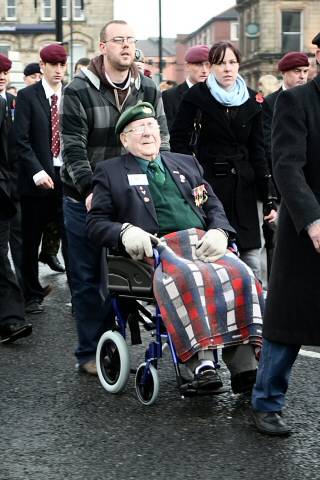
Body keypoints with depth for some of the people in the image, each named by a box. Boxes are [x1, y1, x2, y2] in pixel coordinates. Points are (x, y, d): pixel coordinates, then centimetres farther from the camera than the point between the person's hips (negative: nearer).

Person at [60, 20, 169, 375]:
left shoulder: (148, 90, 4)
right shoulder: (78, 91, -8)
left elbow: (160, 142, 5)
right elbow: (73, 147, -13)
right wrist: (89, 189, -25)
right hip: (86, 198, -3)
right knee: (87, 278, 3)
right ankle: (90, 353, 12)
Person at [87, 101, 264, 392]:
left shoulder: (186, 164, 29)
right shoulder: (110, 172, 19)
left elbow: (214, 207, 24)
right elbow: (96, 223, 11)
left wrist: (219, 232, 0)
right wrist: (124, 231, -11)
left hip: (204, 245, 4)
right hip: (158, 248, -3)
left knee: (240, 275, -29)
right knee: (182, 278, -39)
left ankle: (245, 368, -36)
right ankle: (200, 362, -47)